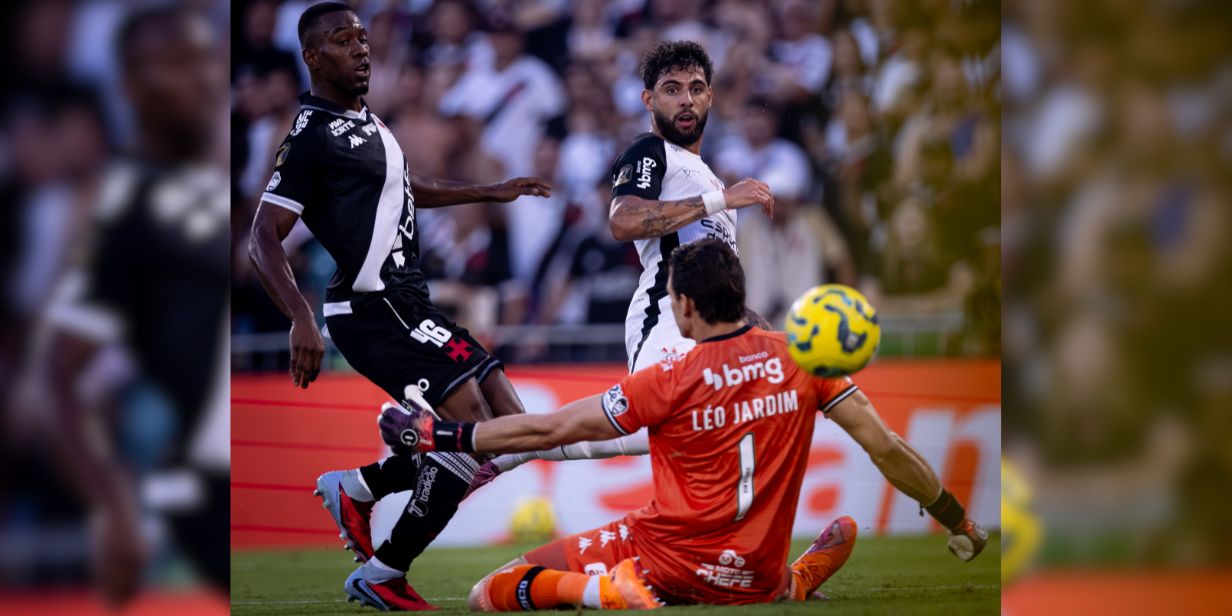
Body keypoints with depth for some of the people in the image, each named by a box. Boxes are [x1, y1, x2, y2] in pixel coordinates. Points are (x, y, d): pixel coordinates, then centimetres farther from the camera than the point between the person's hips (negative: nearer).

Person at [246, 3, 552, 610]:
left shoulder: (365, 120, 17)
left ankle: (355, 487, 16)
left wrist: (492, 192, 40)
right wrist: (302, 321, -31)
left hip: (408, 305, 10)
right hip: (377, 311, -10)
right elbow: (263, 239, -19)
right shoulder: (313, 135, -13)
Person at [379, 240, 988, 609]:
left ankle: (607, 591, -22)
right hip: (754, 579, 4)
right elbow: (887, 449, 0)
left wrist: (441, 436, 2)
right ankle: (790, 586, 4)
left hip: (668, 558, -4)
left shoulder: (669, 382, -12)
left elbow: (550, 429, -8)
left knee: (487, 597, 1)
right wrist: (959, 522, 13)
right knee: (846, 526, 35)